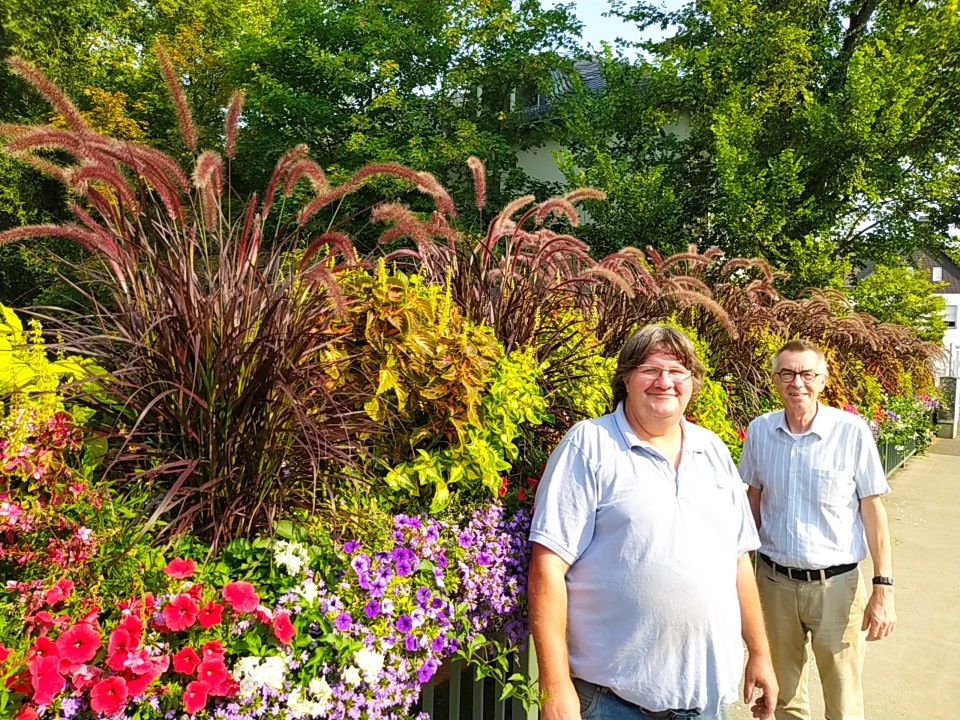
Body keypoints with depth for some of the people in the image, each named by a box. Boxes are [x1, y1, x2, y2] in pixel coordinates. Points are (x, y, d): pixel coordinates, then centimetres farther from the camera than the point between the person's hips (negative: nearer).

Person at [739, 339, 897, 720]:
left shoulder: (852, 431, -12)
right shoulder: (759, 430, -3)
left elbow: (872, 509, -6)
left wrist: (884, 588, -6)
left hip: (836, 583, -3)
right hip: (774, 581, 3)